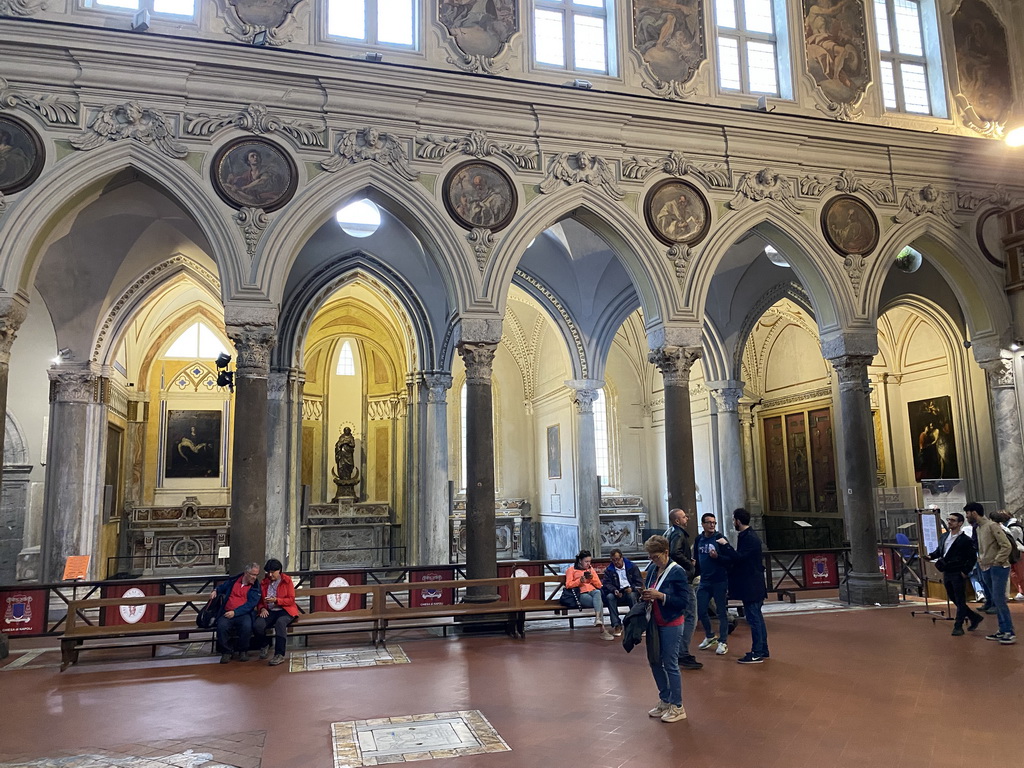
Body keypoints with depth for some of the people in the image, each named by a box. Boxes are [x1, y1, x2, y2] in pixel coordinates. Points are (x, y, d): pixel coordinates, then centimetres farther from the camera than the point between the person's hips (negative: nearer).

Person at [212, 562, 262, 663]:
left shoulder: (255, 587, 5)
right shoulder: (233, 581, 14)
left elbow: (250, 604, -7)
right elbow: (222, 586, 35)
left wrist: (235, 612, -17)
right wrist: (215, 591, 12)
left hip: (243, 614, -2)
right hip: (227, 613, 2)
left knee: (247, 626, -34)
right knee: (221, 626, -31)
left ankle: (242, 651, -6)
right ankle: (226, 652, -8)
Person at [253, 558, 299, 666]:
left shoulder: (287, 580, 2)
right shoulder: (264, 582, 13)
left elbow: (291, 599, -3)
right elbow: (260, 600, 17)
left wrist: (276, 600, -17)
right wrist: (262, 608, -5)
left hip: (285, 610, -3)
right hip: (269, 611, 4)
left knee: (280, 622, -39)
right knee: (257, 625, -28)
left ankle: (279, 655, -37)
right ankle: (265, 645, 5)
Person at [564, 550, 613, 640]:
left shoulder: (590, 569, 27)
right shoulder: (571, 569, 15)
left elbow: (599, 585, 22)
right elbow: (568, 585, 2)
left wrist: (592, 578, 2)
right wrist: (580, 581, -11)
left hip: (593, 591, 3)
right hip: (581, 594, -3)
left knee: (597, 592, -39)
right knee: (599, 603, -35)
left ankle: (597, 618, -56)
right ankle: (602, 630, -39)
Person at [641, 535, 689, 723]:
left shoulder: (677, 572, -16)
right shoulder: (652, 570, 4)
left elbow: (684, 600, -18)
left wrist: (660, 596, -24)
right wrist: (645, 596, -6)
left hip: (671, 624, -7)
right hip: (655, 623, 7)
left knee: (670, 665, 0)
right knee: (655, 662, 14)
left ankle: (677, 707, 13)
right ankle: (664, 701, 30)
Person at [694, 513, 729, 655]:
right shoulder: (699, 539, 7)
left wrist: (717, 556, -27)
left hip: (719, 580, -5)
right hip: (704, 581, 5)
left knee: (722, 611, 3)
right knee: (701, 610, 9)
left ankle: (722, 642, 14)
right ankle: (709, 636, 30)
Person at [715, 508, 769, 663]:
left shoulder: (749, 538, -19)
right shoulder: (747, 536, 13)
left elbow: (738, 557, -25)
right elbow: (739, 559, 17)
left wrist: (725, 545, -18)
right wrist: (719, 555, 18)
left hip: (751, 586, -10)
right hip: (752, 585, 10)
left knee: (753, 618, -4)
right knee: (757, 617, 15)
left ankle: (756, 654, 1)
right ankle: (762, 650, 24)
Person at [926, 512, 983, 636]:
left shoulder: (965, 540, -10)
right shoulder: (943, 537, 10)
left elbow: (973, 558, -8)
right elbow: (939, 551, 19)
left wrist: (965, 571, -13)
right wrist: (931, 556, 0)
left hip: (958, 574, -7)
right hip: (946, 574, 7)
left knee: (960, 601, 1)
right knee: (953, 599, 15)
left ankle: (958, 626, 8)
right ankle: (974, 617, 31)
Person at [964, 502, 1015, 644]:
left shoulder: (992, 526, -12)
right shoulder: (978, 528, 13)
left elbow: (1006, 545, -17)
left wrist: (997, 562, -16)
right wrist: (981, 559, 10)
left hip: (998, 568, -8)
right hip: (986, 569, 8)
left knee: (999, 600, -10)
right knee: (995, 601, 10)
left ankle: (1009, 632, -5)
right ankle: (1002, 631, 16)